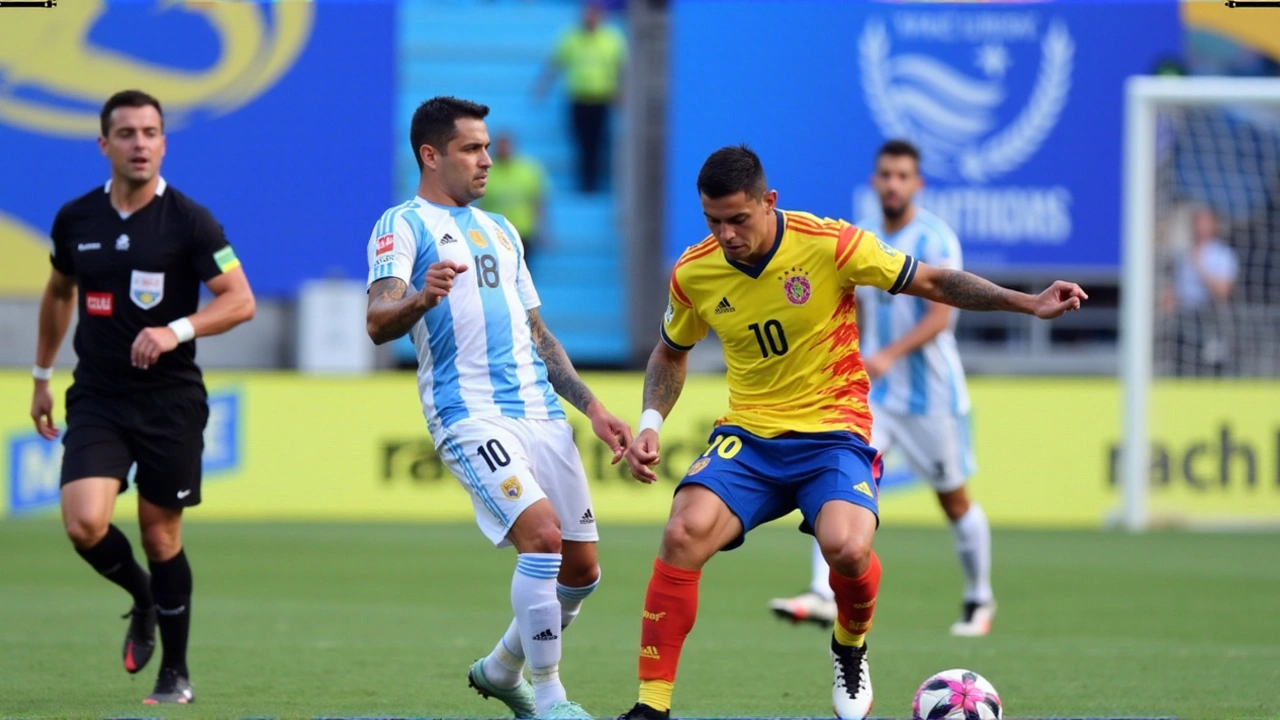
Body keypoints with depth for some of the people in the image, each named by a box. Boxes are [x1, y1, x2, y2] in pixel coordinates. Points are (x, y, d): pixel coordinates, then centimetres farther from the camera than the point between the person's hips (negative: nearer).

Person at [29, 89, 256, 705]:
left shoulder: (189, 221, -8)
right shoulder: (75, 220, 4)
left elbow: (240, 301, -10)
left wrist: (177, 331, -25)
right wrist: (42, 376, 24)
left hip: (170, 400, -2)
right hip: (98, 399, 2)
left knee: (161, 535, 3)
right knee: (84, 524, -17)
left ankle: (175, 674, 21)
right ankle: (142, 597, 16)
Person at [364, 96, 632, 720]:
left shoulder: (500, 231, 24)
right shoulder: (403, 225, 0)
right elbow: (379, 322, -14)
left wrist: (591, 408, 22)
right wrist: (419, 299, -36)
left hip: (541, 411, 7)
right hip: (470, 414, -7)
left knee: (580, 568, 5)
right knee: (543, 532, -25)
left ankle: (502, 669, 29)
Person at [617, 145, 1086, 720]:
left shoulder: (830, 244, -12)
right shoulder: (693, 273, -1)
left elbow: (934, 283, -3)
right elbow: (671, 353, 20)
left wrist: (1029, 303, -12)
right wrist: (651, 424, 4)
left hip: (832, 431, -3)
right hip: (747, 436, 3)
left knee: (846, 547, -31)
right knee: (683, 534, -25)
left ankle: (850, 648, 5)